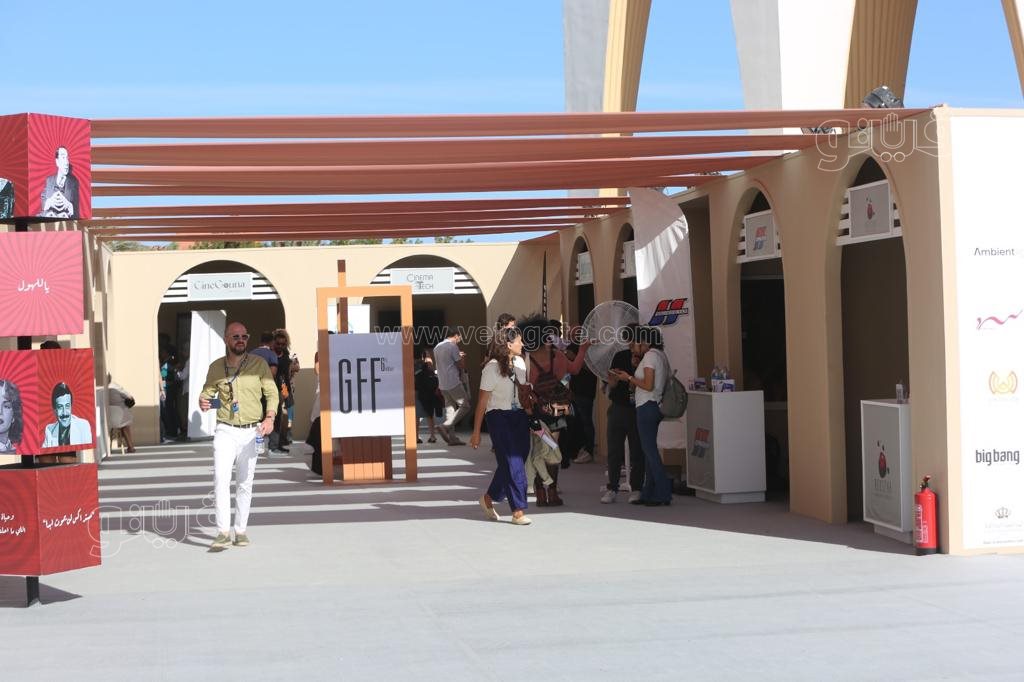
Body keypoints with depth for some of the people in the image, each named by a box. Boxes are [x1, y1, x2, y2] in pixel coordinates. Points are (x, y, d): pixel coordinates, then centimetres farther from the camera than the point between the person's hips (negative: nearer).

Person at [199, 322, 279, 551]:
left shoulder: (259, 364, 0)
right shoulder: (216, 367, 3)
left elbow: (272, 393, 3)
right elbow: (207, 392, 12)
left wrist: (270, 417, -13)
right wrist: (203, 402, -12)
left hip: (251, 431, 0)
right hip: (225, 431, 0)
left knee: (245, 483, 6)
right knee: (221, 479, -14)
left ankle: (240, 530, 16)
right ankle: (223, 532, -16)